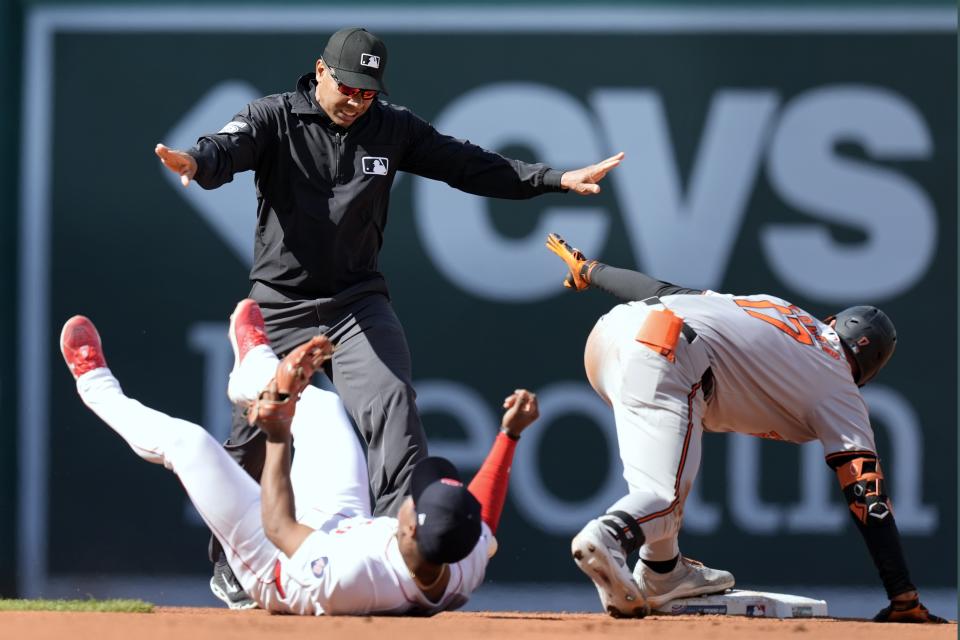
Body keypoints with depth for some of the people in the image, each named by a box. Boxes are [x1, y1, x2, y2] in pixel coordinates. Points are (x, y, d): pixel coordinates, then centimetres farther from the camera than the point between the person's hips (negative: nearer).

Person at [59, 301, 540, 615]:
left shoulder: (347, 579, -51)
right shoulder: (467, 572, -37)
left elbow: (278, 526, -31)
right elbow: (479, 523, -11)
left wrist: (278, 436, -28)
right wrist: (510, 435, -12)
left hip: (271, 569, -6)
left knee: (188, 441, -2)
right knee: (322, 404, 17)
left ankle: (100, 392, 31)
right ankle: (255, 367, 53)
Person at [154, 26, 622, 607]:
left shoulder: (392, 128, 3)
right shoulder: (275, 119, -7)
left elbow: (468, 165, 5)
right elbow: (230, 148, -25)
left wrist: (557, 179, -3)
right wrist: (195, 163, -50)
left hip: (358, 299, 2)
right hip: (280, 304, -2)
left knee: (391, 403, -19)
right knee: (254, 433, 4)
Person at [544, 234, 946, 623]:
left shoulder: (774, 307, 35)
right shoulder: (839, 392, 19)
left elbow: (666, 291, 34)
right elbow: (869, 498, 12)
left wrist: (588, 270, 48)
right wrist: (905, 600, 12)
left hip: (610, 328, 7)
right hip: (663, 356, -7)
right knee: (663, 497, -17)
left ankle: (660, 573, 25)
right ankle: (607, 537, -48)